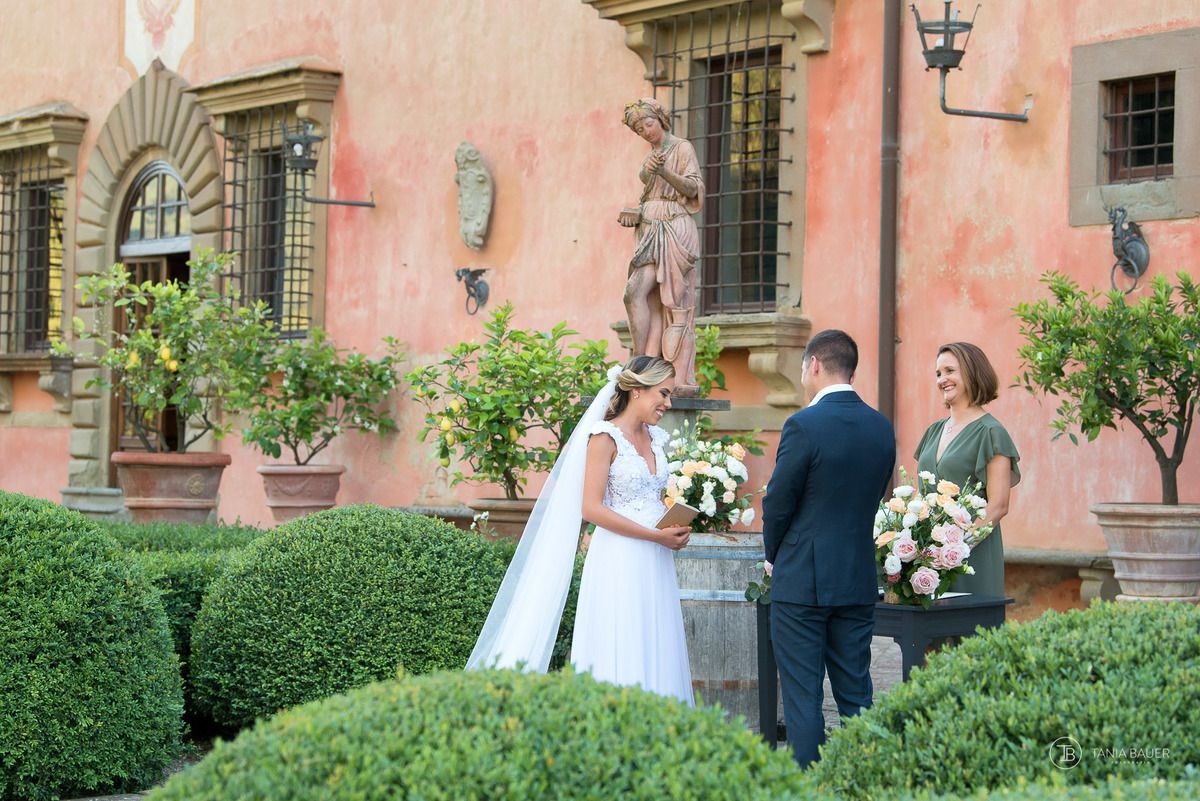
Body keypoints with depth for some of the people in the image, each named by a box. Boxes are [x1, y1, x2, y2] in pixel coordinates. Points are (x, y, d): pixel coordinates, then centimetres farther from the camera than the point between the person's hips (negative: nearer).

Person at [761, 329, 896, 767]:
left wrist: (775, 556, 10)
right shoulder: (882, 427, 5)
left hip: (802, 583, -6)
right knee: (856, 696, 12)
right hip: (859, 583, 6)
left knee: (803, 699, 0)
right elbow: (876, 495, 11)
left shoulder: (804, 426, -14)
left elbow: (777, 505, -8)